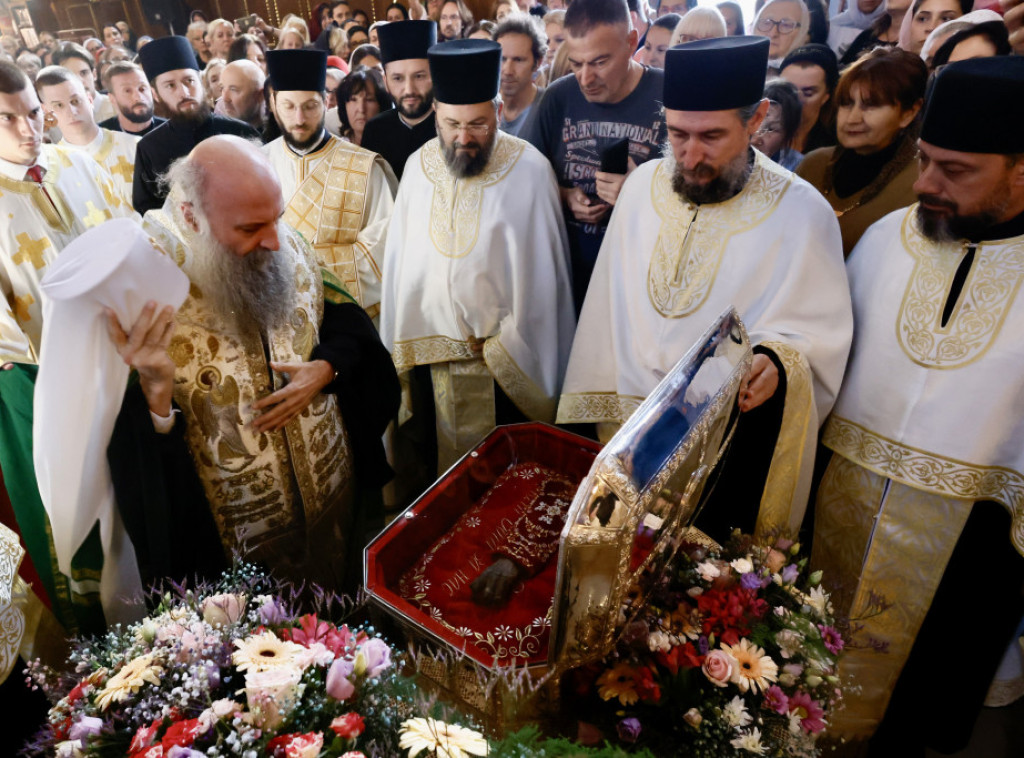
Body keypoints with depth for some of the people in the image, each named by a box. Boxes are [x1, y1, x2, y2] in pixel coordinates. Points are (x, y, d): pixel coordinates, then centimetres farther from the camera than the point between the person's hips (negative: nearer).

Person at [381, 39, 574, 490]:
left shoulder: (529, 169, -10)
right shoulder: (419, 165, 2)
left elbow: (541, 271, -8)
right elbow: (399, 256, 6)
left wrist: (516, 341, -8)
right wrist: (400, 340, 4)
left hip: (507, 353, -3)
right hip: (429, 347, 4)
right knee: (440, 461, 20)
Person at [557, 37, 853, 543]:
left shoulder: (802, 212, -12)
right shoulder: (642, 184, -1)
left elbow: (820, 334, -7)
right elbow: (609, 307, 3)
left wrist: (775, 363, -29)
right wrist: (601, 409, 4)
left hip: (736, 447, -3)